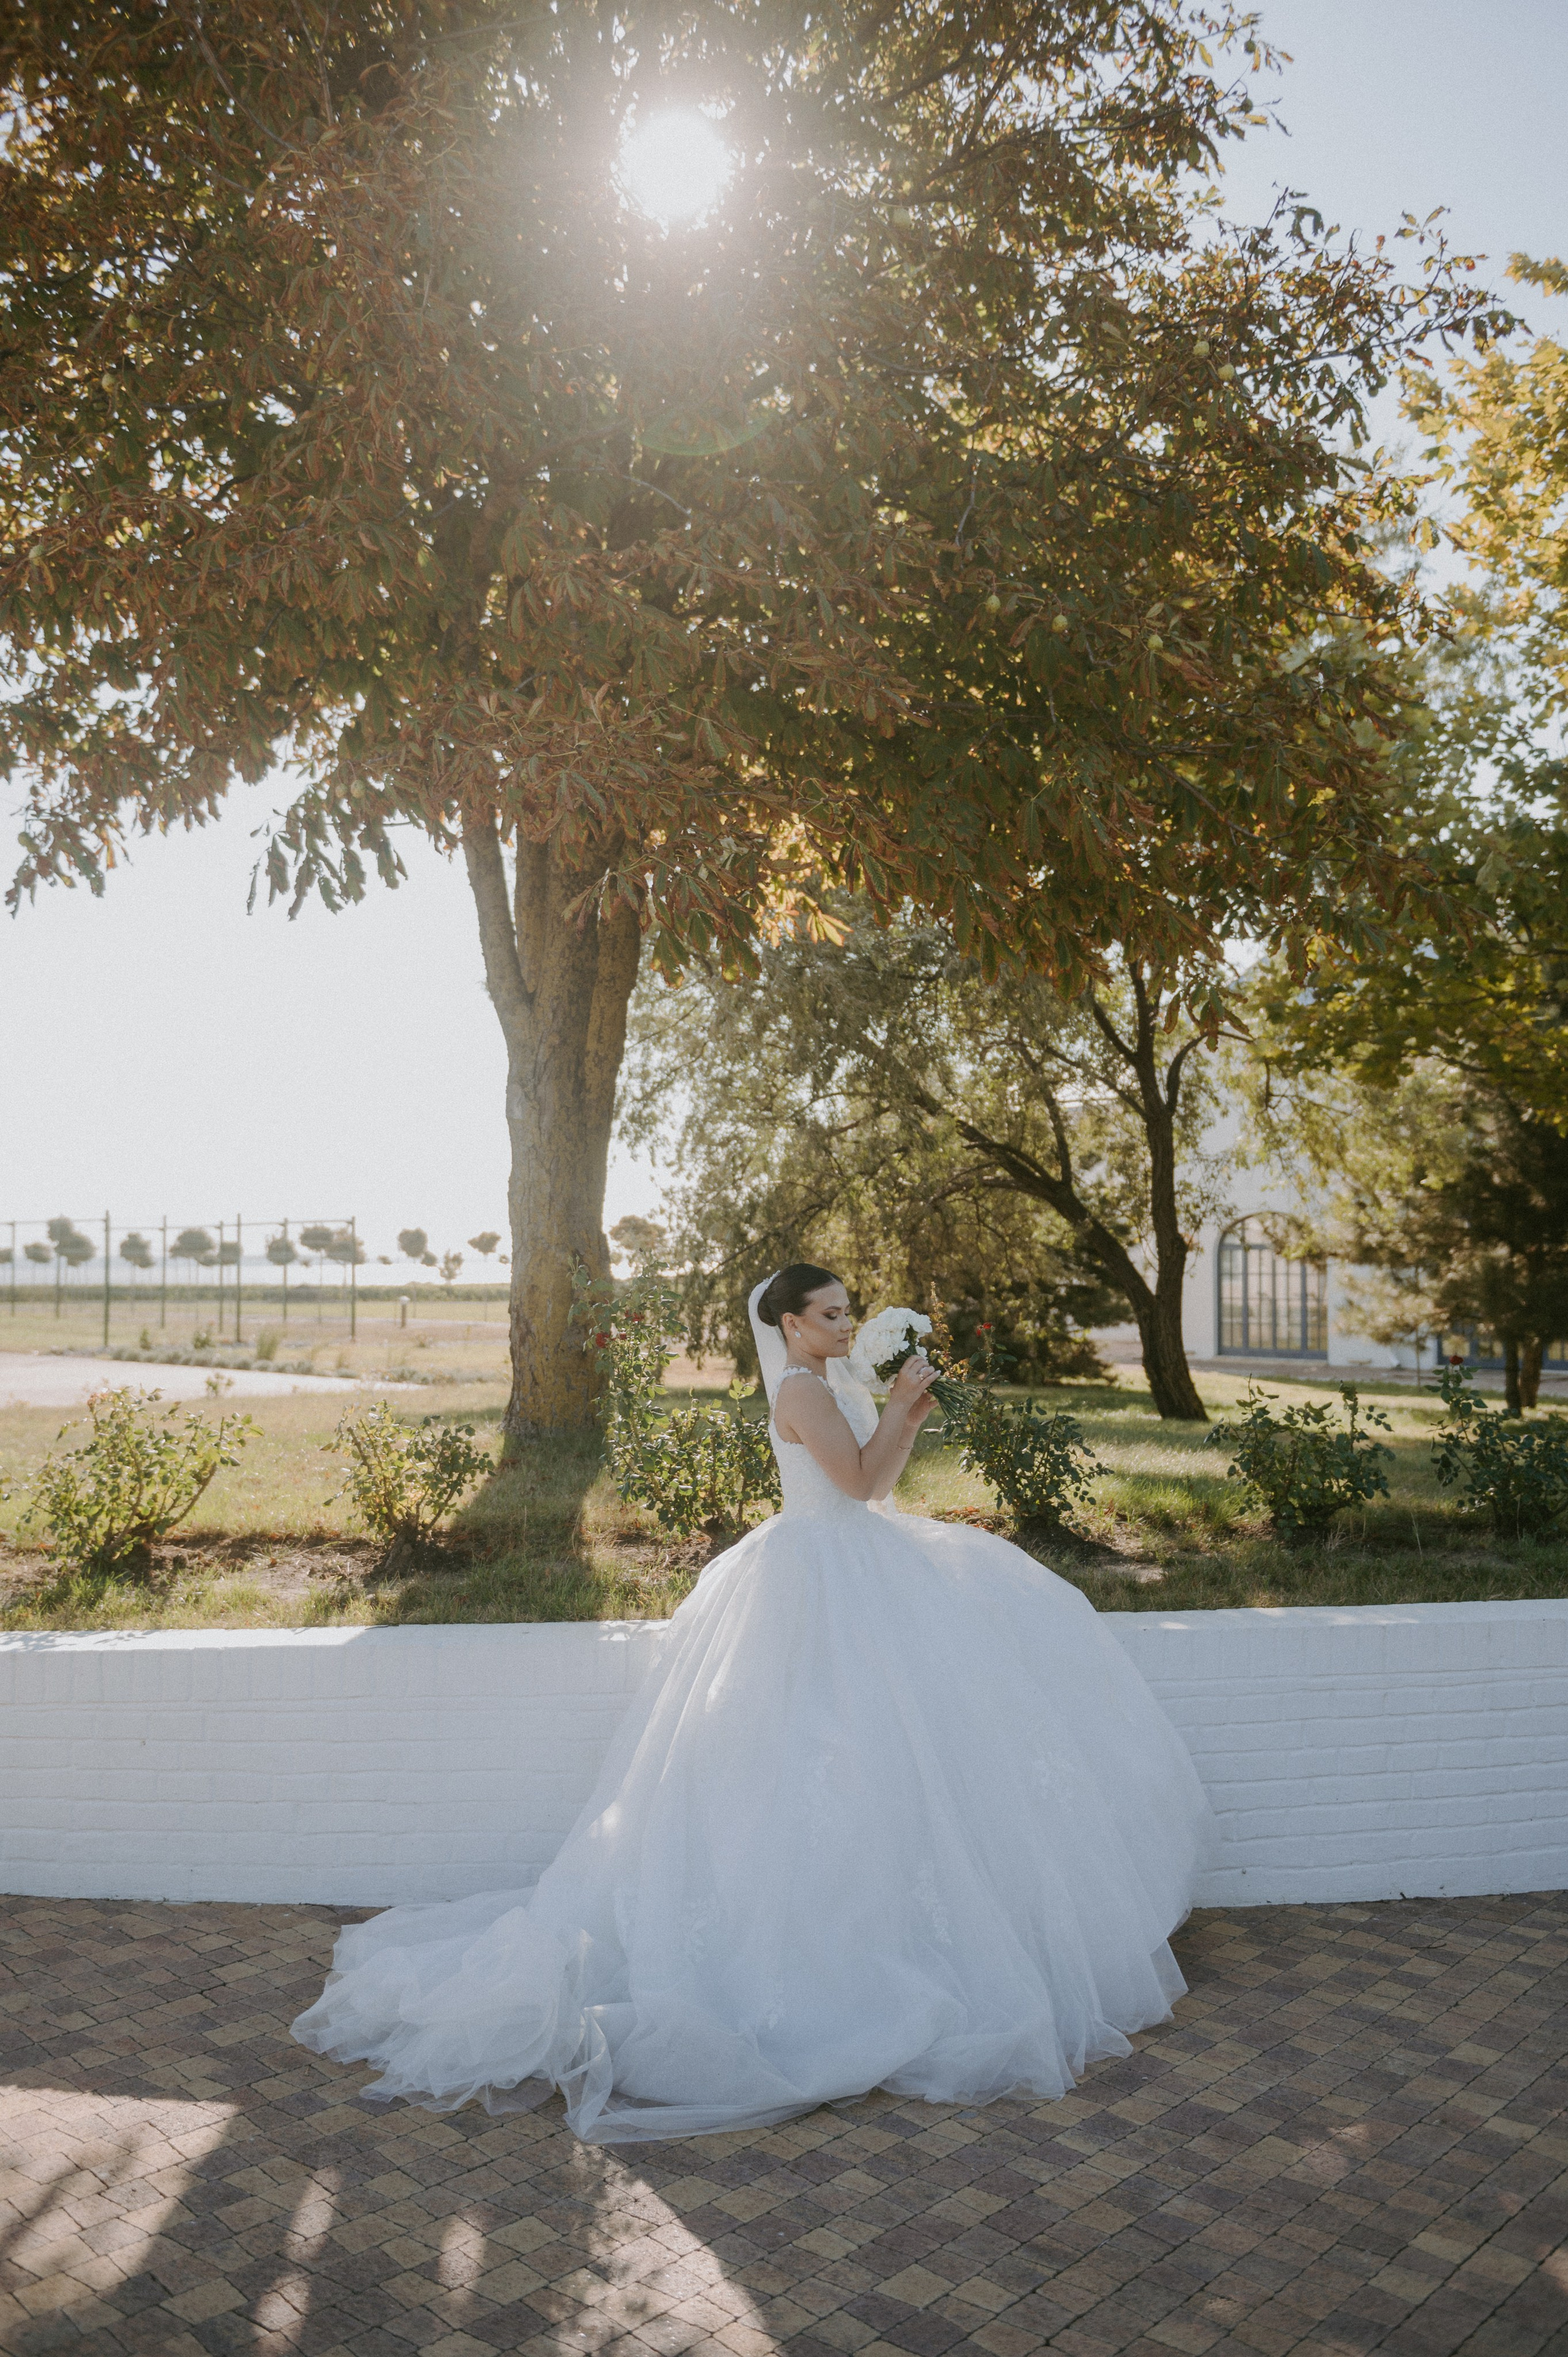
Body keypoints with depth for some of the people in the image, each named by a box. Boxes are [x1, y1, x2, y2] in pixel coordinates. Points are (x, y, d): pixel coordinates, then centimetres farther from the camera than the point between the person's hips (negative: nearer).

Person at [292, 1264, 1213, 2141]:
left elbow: (877, 1481, 17)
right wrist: (900, 1408, -13)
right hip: (825, 1579, -10)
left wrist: (908, 1415, 6)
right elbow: (859, 1480, -21)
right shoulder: (802, 1390, -16)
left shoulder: (831, 1386, 14)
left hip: (857, 1564, 10)